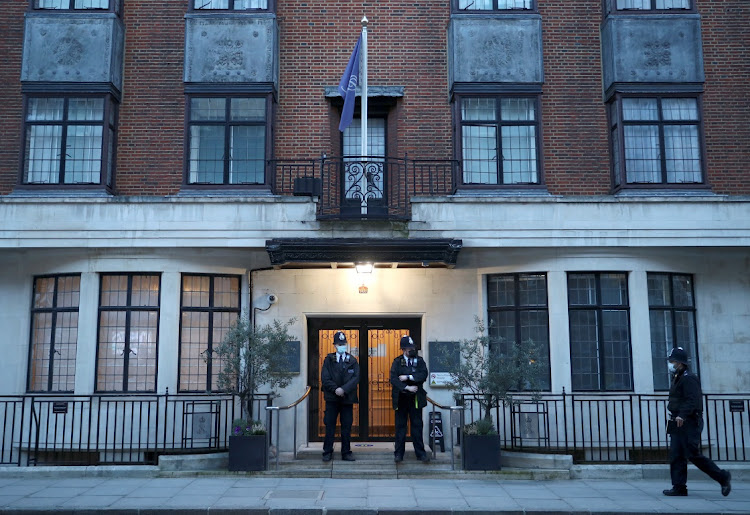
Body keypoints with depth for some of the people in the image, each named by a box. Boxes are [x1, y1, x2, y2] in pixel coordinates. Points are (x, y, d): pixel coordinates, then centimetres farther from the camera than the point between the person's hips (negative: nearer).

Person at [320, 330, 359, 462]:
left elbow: (356, 377, -4)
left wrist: (344, 389, -16)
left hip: (347, 398, 1)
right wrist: (335, 389, -15)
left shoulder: (352, 360, 7)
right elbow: (325, 378, -3)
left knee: (347, 427, 5)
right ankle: (327, 452, 10)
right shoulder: (328, 360, 5)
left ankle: (346, 453, 13)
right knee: (329, 426, 2)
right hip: (332, 398, -1)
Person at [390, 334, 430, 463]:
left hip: (415, 399, 1)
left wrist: (408, 377, -15)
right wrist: (407, 387, -16)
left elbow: (423, 375, -10)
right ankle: (398, 453, 9)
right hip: (401, 398, -1)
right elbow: (393, 379, -8)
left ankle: (420, 453, 9)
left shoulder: (420, 361, 7)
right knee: (400, 426, 4)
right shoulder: (397, 362, 4)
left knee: (417, 426, 3)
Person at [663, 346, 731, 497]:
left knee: (693, 455, -8)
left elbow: (692, 400, -22)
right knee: (676, 456, 3)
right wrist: (674, 417, 15)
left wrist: (682, 415, -31)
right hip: (678, 423, 10)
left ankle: (723, 477, 7)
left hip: (689, 423, -10)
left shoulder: (688, 378, -11)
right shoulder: (677, 378, 20)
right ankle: (679, 487, 4)